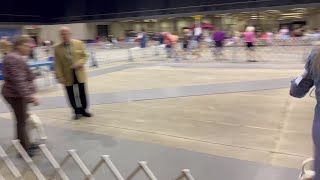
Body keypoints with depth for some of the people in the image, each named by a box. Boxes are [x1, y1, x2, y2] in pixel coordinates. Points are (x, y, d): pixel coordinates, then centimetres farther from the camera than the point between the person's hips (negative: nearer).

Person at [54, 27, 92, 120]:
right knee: (71, 95, 7)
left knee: (82, 93, 10)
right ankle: (77, 111, 23)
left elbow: (84, 56, 5)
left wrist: (79, 63, -15)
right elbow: (57, 64, -3)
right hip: (67, 75, 0)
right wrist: (59, 76, -9)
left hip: (79, 73, 1)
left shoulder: (79, 43, -1)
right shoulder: (57, 48, -3)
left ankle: (83, 110, 28)